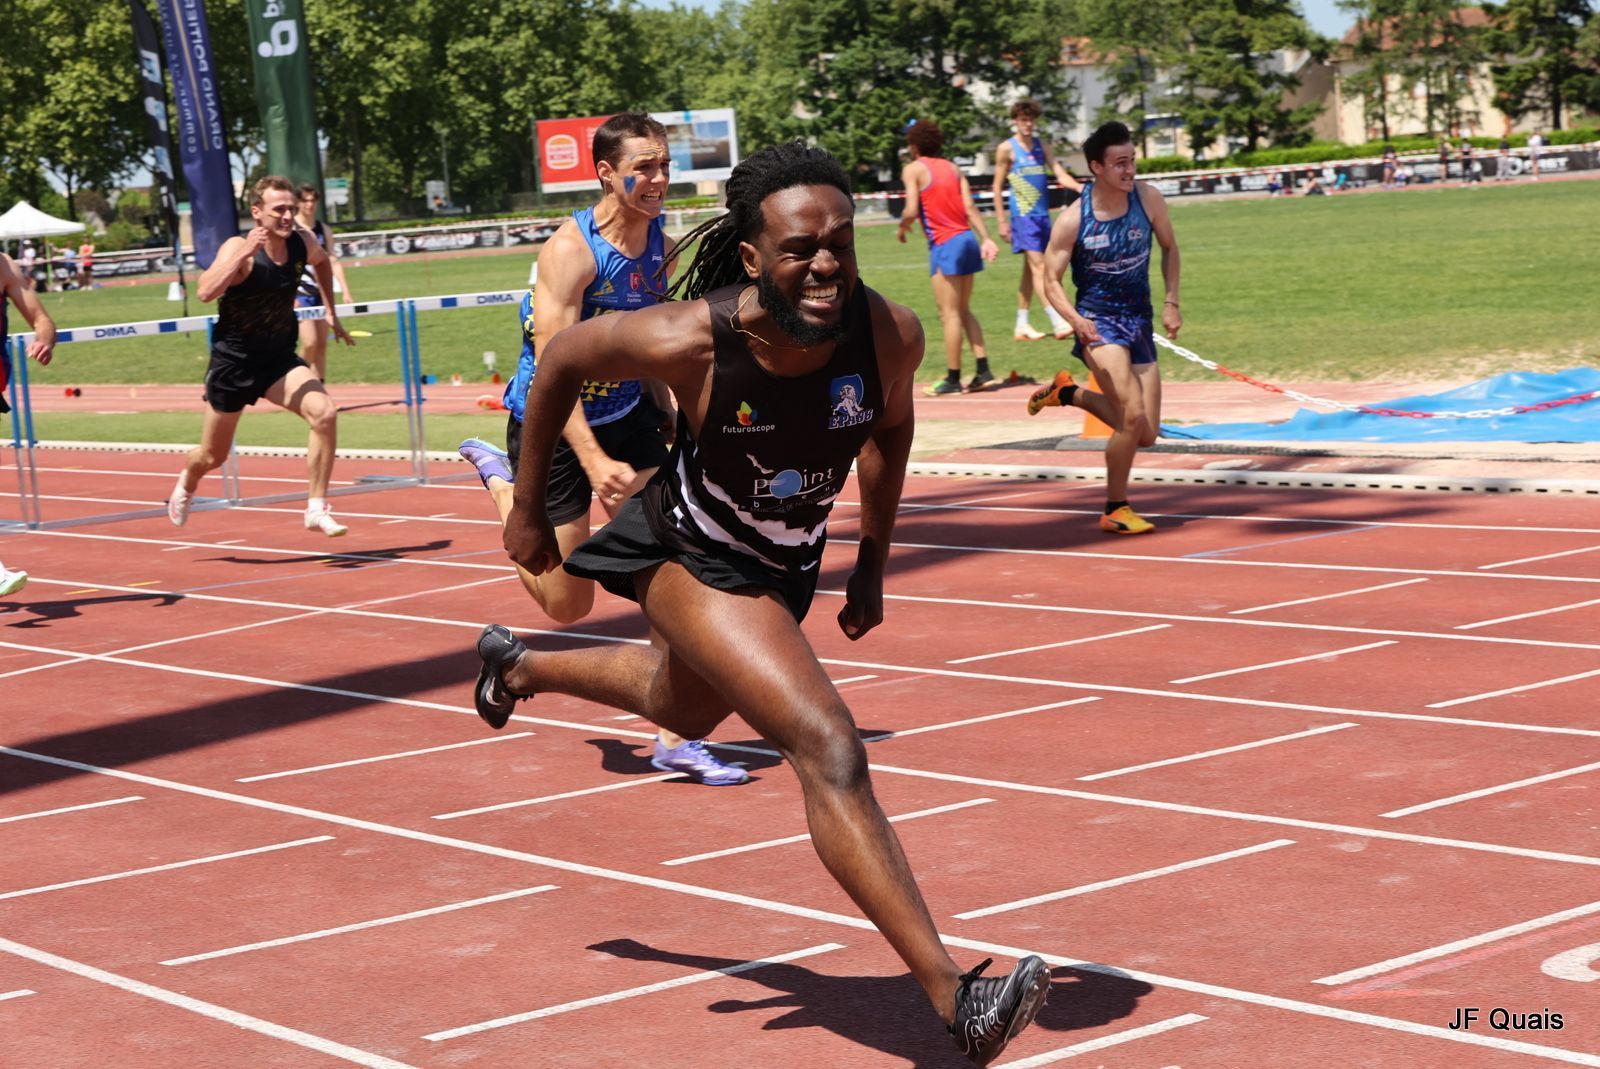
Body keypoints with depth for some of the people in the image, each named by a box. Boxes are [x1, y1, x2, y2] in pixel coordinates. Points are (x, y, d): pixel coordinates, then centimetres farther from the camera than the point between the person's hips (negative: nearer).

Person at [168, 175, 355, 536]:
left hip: (279, 360, 4)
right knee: (212, 456, 13)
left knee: (324, 413, -25)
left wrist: (331, 312, 21)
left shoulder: (302, 246, -5)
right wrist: (245, 253, -43)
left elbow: (322, 261, 22)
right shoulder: (239, 249, -21)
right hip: (234, 361, -4)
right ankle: (186, 485, 51)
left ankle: (317, 509, -15)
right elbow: (205, 292, -39)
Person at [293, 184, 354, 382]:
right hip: (300, 294, -5)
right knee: (310, 343, -15)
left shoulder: (322, 229, 10)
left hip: (321, 293, 5)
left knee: (322, 344, 3)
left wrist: (346, 292, 1)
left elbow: (333, 261, 9)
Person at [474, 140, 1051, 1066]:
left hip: (789, 562, 6)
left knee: (683, 708, 34)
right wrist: (529, 508, -5)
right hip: (692, 555, -6)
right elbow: (565, 357, -13)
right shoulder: (693, 340, -33)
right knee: (830, 752, -24)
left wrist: (873, 559, 5)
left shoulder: (890, 334, -23)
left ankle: (519, 666, 64)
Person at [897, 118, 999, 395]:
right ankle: (983, 370, 9)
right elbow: (970, 207, 6)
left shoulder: (914, 169, -3)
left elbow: (911, 211, -13)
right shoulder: (952, 168, 15)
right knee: (964, 311, 15)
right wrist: (987, 239, 0)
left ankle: (953, 379, 0)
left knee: (950, 314, -3)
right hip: (967, 238, 7)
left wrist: (902, 227, 8)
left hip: (944, 245, -7)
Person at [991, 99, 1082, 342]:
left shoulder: (1041, 146, 11)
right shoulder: (1007, 149, -2)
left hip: (1043, 214, 6)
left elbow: (1061, 174, 4)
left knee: (1031, 269, 10)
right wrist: (1001, 221, -5)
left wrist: (1079, 188, -16)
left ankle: (1022, 326, 17)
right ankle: (1058, 323, -21)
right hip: (1022, 215, -6)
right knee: (1038, 266, -13)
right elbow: (998, 186, -1)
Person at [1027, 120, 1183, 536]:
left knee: (1146, 436, 5)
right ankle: (1115, 510, -1)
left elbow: (1169, 248, 11)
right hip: (1099, 324, -5)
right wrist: (1075, 319, -28)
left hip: (1139, 324, 5)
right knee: (1133, 417, -21)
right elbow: (1050, 280, -10)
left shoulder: (1148, 199, -6)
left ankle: (1068, 393, 29)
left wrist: (1171, 303, 1)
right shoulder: (1072, 220, -15)